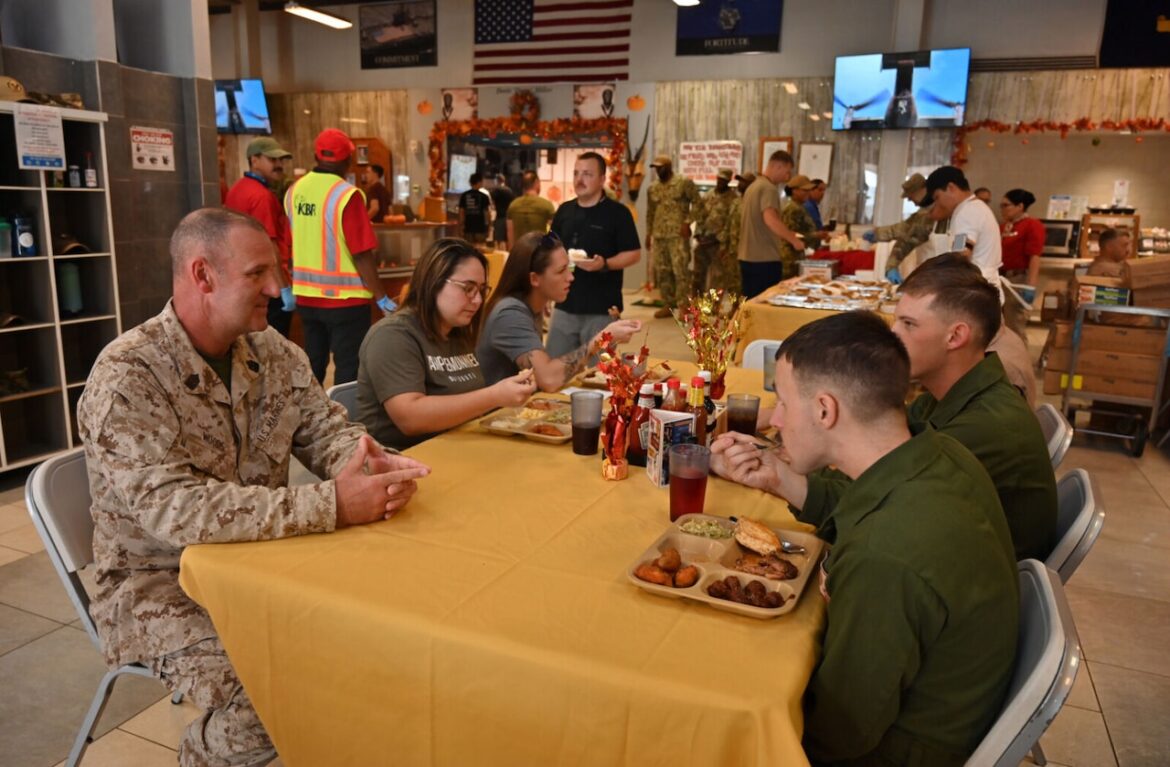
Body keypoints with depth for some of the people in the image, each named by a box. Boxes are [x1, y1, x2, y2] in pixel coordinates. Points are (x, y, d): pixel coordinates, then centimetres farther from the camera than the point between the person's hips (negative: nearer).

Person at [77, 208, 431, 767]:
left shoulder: (274, 353, 0)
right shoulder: (125, 378, -21)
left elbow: (326, 430, 1)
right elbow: (173, 509, -31)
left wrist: (371, 467, -25)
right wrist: (331, 505, -39)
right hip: (161, 580, -5)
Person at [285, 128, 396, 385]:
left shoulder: (294, 190, 3)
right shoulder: (347, 195, -16)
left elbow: (293, 244, 13)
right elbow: (362, 254, -17)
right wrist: (381, 296, -10)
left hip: (307, 294, 7)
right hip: (344, 297, -7)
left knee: (313, 362, 18)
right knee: (348, 366, 2)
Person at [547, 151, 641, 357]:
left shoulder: (617, 212, -6)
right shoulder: (564, 211, 11)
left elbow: (634, 253, -7)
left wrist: (604, 264, -25)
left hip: (601, 309, -5)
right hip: (564, 305, 5)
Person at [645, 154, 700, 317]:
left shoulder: (685, 183, -1)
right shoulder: (653, 188, 14)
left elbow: (697, 203, -2)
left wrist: (688, 222, -11)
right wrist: (648, 233, 15)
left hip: (678, 235, -6)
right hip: (659, 236, 6)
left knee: (681, 271, -10)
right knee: (662, 271, 7)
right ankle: (668, 304, 16)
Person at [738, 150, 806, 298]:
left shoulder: (753, 186, 16)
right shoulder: (769, 188, -13)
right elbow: (770, 220, -28)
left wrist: (785, 235, 23)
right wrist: (793, 240, -19)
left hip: (747, 257, 9)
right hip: (764, 259, -9)